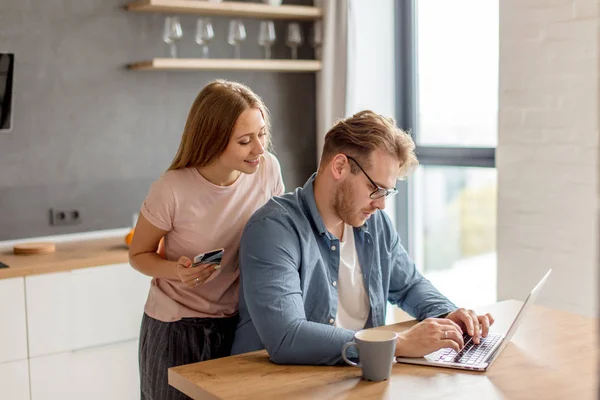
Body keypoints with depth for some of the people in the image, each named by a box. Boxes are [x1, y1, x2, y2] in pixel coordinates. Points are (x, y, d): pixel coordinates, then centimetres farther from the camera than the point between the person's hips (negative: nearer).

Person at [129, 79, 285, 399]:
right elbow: (139, 255, -6)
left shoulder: (268, 169, -12)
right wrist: (176, 270, -25)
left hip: (239, 323, 3)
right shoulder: (172, 190, -22)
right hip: (176, 329, -3)